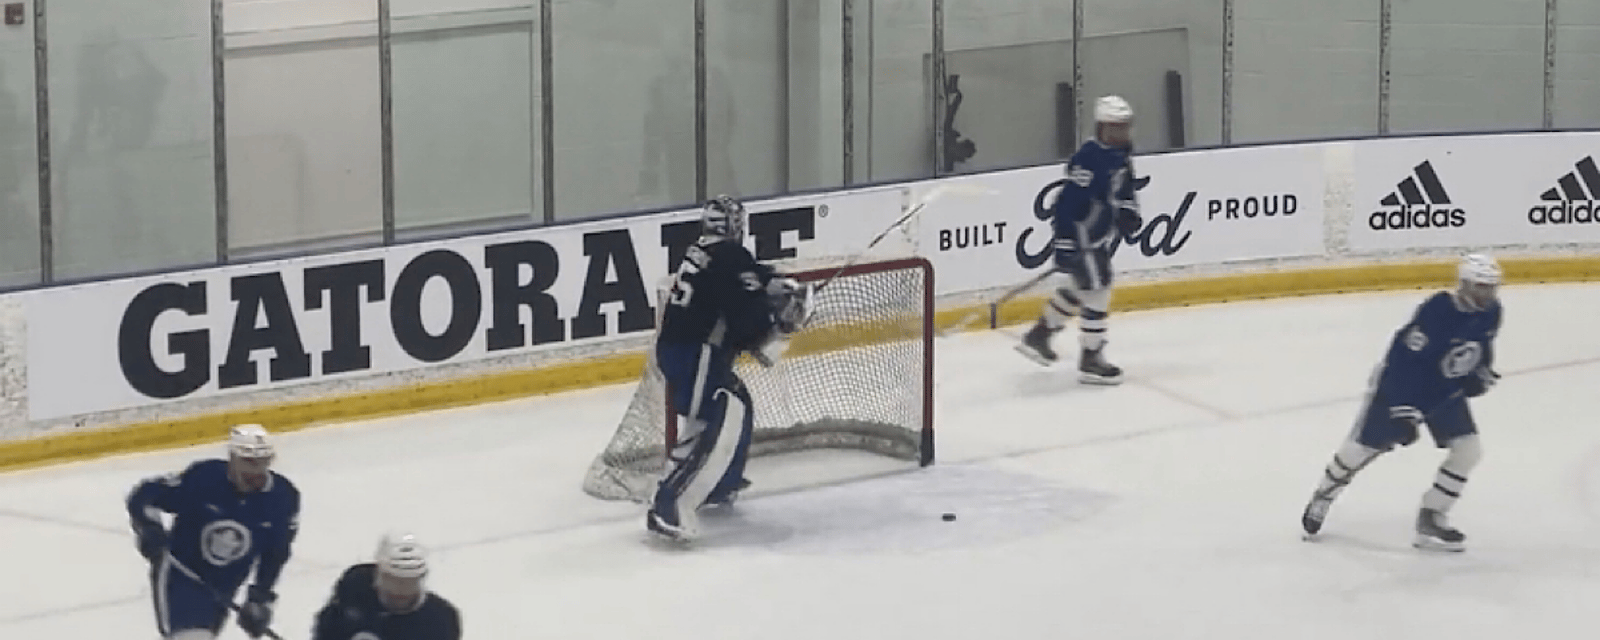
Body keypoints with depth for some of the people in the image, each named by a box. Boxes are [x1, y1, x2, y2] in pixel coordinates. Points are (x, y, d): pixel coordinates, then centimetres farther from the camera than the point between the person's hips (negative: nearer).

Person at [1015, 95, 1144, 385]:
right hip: (1081, 233, -10)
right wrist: (1065, 247, -29)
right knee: (1096, 290, -8)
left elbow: (1126, 185, 26)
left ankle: (1038, 335, 35)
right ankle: (1090, 361, 0)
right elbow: (1068, 203, -28)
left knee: (1078, 288, 20)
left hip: (1103, 232, 10)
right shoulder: (1089, 159, -26)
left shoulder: (1121, 153, 4)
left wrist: (1128, 211, 12)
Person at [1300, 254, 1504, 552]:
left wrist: (1482, 373, -1)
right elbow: (1404, 361, -32)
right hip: (1400, 385, -6)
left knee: (1468, 449, -8)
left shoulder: (1491, 312, -9)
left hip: (1447, 389, 6)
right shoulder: (1437, 311, -33)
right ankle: (1323, 496, 31)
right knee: (1361, 448, 3)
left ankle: (1431, 520, 3)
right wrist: (1403, 411, -34)